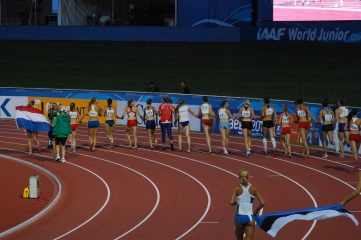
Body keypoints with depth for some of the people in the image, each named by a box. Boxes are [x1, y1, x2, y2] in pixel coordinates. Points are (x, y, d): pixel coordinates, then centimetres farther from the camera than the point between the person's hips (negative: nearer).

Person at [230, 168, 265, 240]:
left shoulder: (237, 189, -4)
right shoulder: (253, 189, 0)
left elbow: (231, 202, -17)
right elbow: (262, 203, -4)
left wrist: (235, 202, 6)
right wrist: (256, 211, 13)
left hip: (239, 217, 0)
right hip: (250, 217, 0)